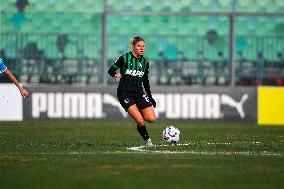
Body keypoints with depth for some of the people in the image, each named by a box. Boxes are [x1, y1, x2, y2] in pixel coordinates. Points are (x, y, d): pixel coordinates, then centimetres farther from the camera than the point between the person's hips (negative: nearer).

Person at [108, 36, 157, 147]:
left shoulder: (145, 62, 8)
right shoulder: (125, 58, -7)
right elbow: (110, 70, -2)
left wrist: (150, 98, 16)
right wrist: (115, 74, -23)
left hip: (139, 94, 5)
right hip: (125, 94, -5)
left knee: (152, 119, -10)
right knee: (140, 122, -18)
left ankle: (139, 113, 21)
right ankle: (147, 140, 6)